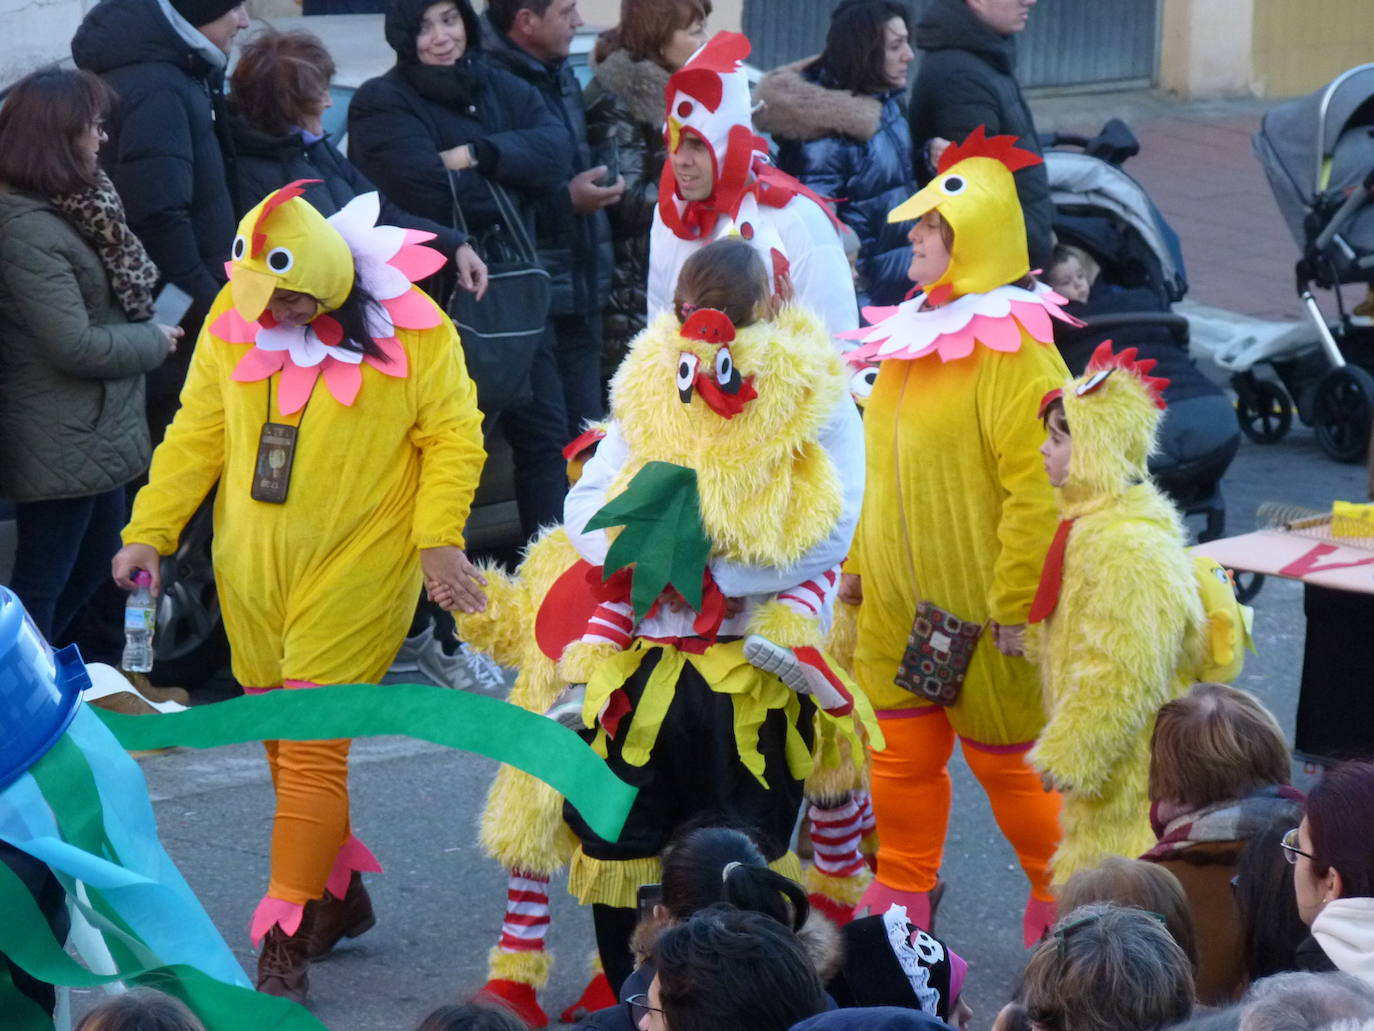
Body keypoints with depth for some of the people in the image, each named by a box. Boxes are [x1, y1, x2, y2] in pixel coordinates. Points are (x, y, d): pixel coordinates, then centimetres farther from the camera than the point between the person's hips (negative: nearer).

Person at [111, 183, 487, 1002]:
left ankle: (286, 942, -4)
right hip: (253, 568, 5)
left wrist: (439, 537, -18)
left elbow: (453, 437, -7)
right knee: (283, 741, 14)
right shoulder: (235, 317, -2)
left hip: (357, 567, -5)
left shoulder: (411, 329, -12)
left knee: (311, 749, -9)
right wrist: (150, 531, -1)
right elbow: (198, 432, 5)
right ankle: (340, 893, 35)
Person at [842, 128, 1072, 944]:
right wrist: (858, 562, 18)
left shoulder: (1013, 349, -16)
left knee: (1005, 757, 4)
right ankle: (901, 911, 22)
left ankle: (1062, 909, 21)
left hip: (980, 606, -7)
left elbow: (1037, 485, -20)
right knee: (901, 753, 10)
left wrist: (1016, 602, -21)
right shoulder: (910, 337, 11)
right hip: (897, 600, 7)